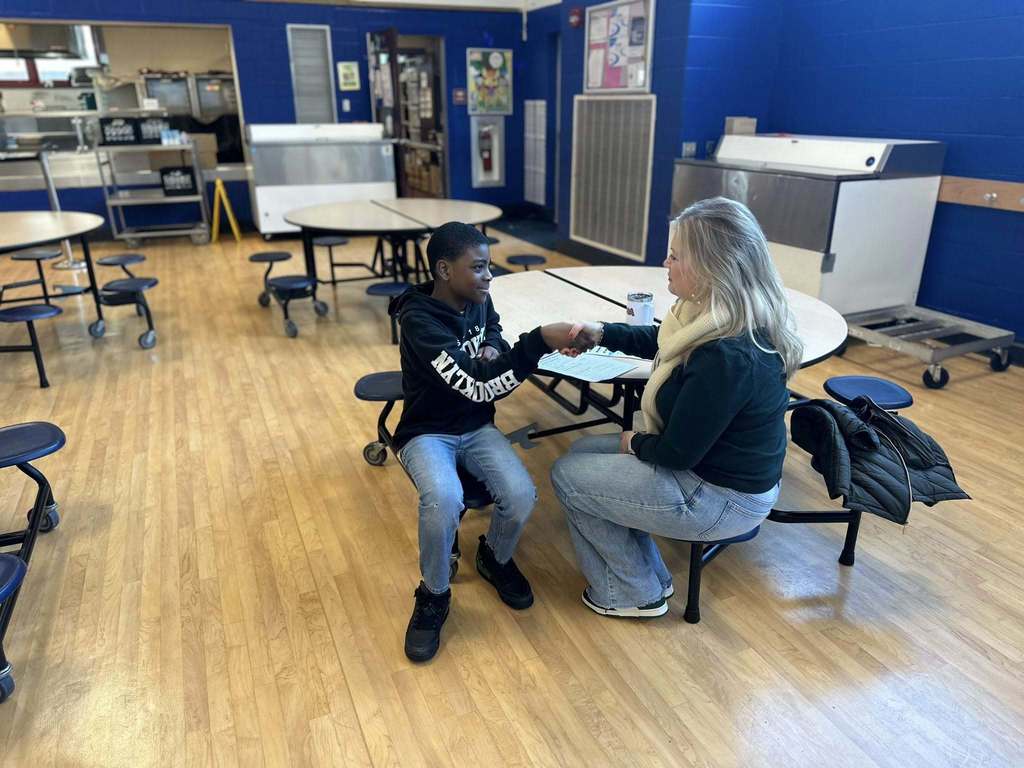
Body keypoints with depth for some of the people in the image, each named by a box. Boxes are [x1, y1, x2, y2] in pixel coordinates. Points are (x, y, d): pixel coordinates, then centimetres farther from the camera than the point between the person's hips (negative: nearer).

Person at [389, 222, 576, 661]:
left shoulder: (478, 301, -2)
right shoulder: (418, 320, -24)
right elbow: (476, 384, -33)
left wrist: (493, 347, -4)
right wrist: (541, 341, -40)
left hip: (477, 427, 6)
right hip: (427, 432, -5)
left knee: (521, 495, -21)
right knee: (444, 500, -36)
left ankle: (495, 558, 15)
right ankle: (433, 597, -6)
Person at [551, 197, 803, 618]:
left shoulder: (727, 356, -35)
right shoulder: (732, 316, -5)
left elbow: (677, 452, -26)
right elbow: (663, 340, 15)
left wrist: (635, 443, -5)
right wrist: (603, 333, 2)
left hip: (722, 499, -9)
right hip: (721, 464, 10)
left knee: (567, 476, -1)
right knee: (583, 450, 16)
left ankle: (634, 593, 16)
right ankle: (650, 577, 24)